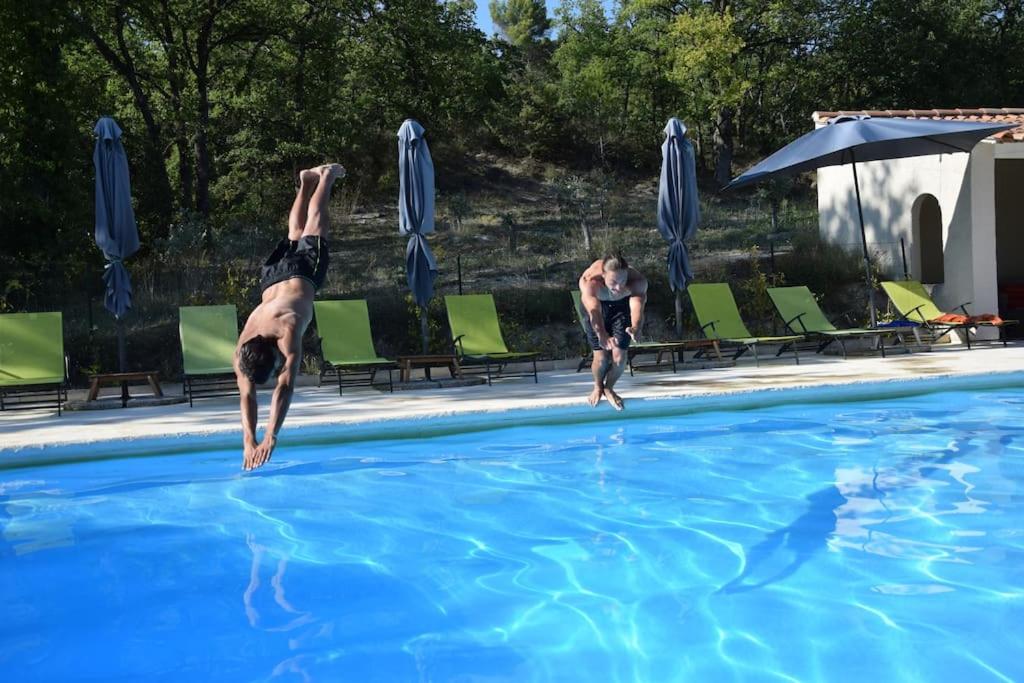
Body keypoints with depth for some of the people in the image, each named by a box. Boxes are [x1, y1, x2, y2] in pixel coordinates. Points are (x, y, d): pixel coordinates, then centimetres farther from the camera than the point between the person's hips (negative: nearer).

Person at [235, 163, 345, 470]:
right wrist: (248, 441, -42)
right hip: (273, 277, 3)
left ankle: (326, 176, 45)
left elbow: (285, 387, -49)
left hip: (302, 272, -3)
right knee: (294, 236, 31)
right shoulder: (241, 350, -32)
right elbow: (247, 397, -30)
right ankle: (307, 182, 55)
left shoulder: (287, 331, -45)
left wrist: (270, 437, -55)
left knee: (314, 227, 23)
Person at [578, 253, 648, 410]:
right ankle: (598, 387, 28)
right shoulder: (589, 282, -42)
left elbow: (638, 307, -54)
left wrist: (635, 328, -76)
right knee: (601, 357, -7)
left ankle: (609, 388, 26)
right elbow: (594, 311, -56)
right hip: (597, 303, -1)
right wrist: (601, 334, -75)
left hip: (622, 305, 1)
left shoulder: (638, 282, -39)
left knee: (619, 356, -6)